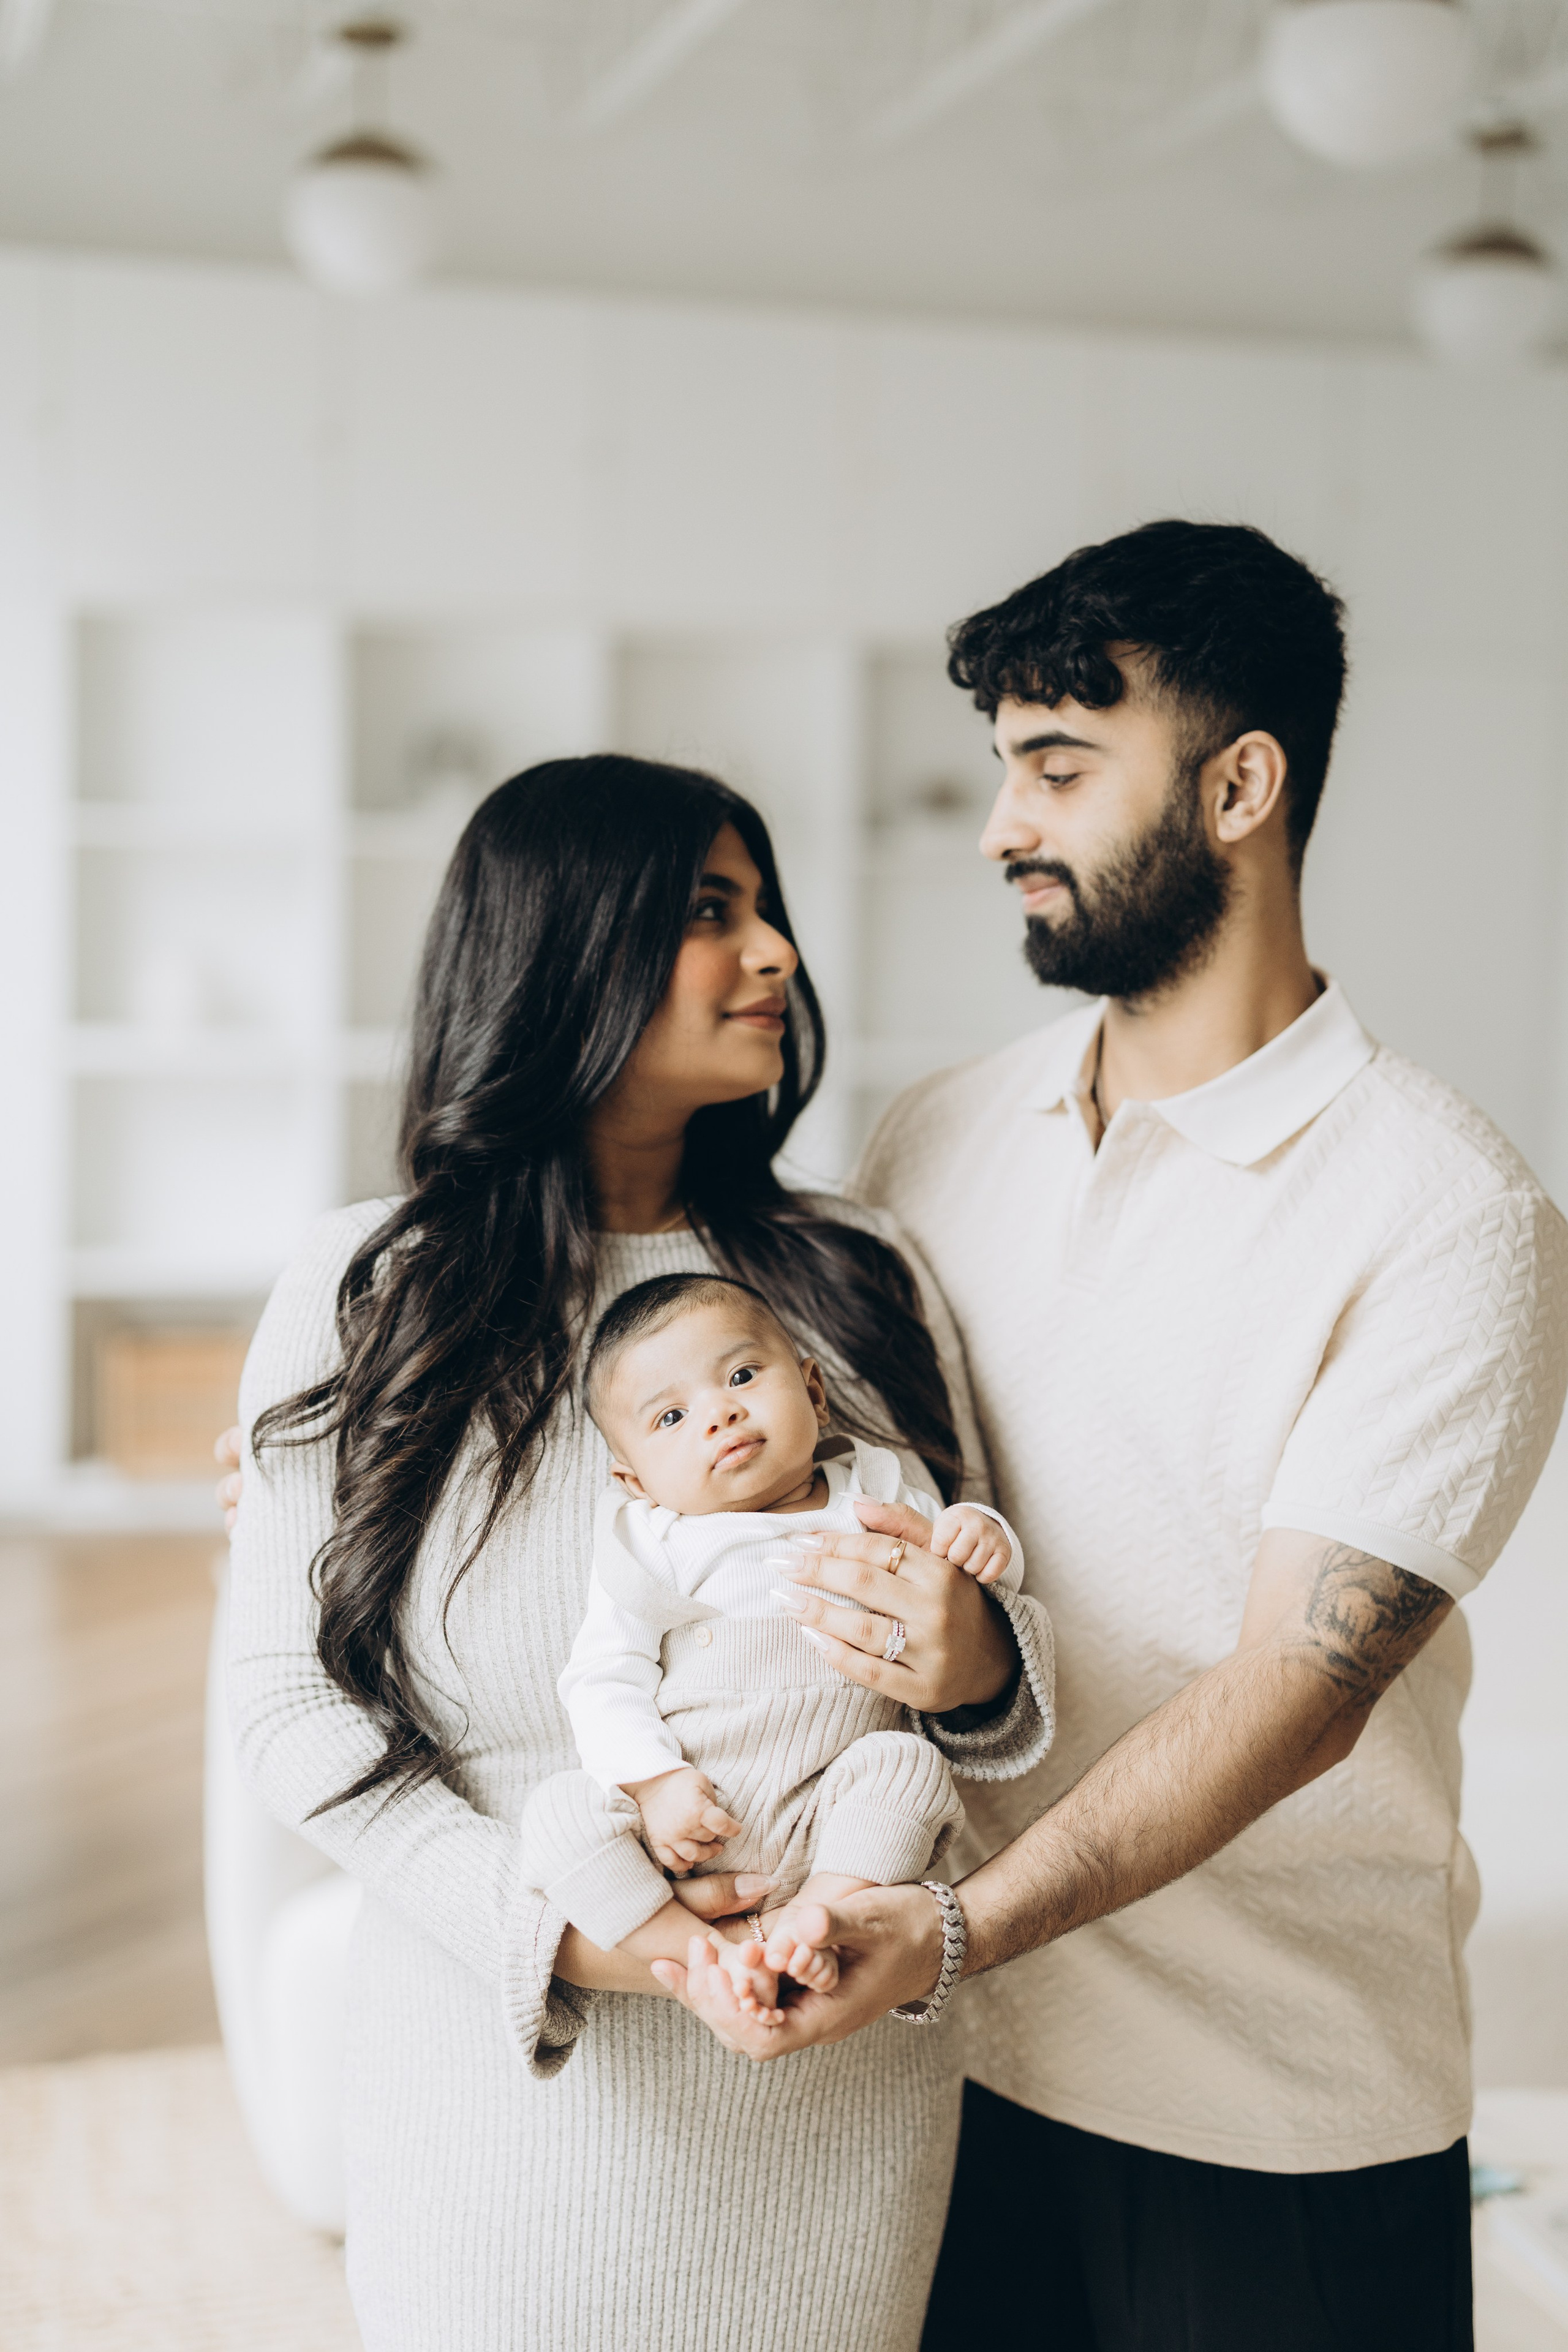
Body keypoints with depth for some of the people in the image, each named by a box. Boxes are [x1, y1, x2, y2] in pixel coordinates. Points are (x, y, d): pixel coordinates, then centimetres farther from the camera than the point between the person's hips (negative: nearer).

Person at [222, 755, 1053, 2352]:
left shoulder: (864, 1286, 4)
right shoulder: (369, 1293, -5)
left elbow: (986, 1640, 8)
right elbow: (289, 1694, -7)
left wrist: (973, 1670, -16)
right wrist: (547, 1928, -19)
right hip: (515, 2066, -2)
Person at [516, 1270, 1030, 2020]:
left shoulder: (873, 1497, 8)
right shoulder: (651, 1545, 3)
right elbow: (603, 1678, -2)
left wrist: (981, 1543, -12)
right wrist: (652, 1780, -18)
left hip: (827, 1821, 1)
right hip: (683, 1828, 0)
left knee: (905, 1762, -24)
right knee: (561, 1811, -22)